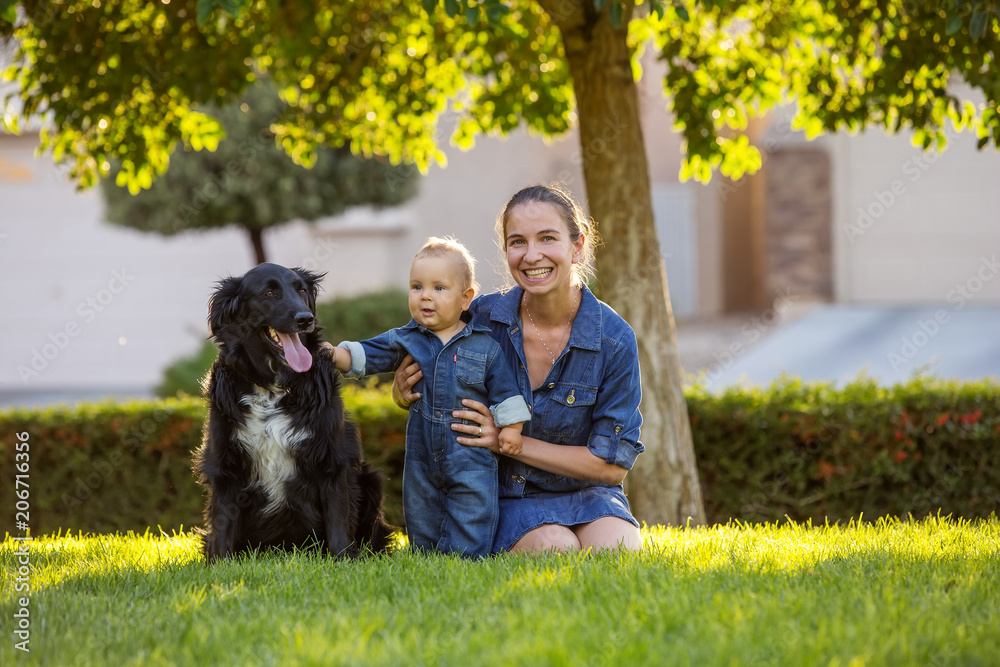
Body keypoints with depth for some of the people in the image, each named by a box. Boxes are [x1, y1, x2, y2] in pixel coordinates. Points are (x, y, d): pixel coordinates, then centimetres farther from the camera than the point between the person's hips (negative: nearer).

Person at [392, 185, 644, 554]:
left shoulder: (614, 339, -13)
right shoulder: (482, 317, -9)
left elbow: (613, 462, -11)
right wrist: (404, 391, -16)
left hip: (584, 495, 0)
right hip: (505, 500, 0)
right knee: (558, 550, -30)